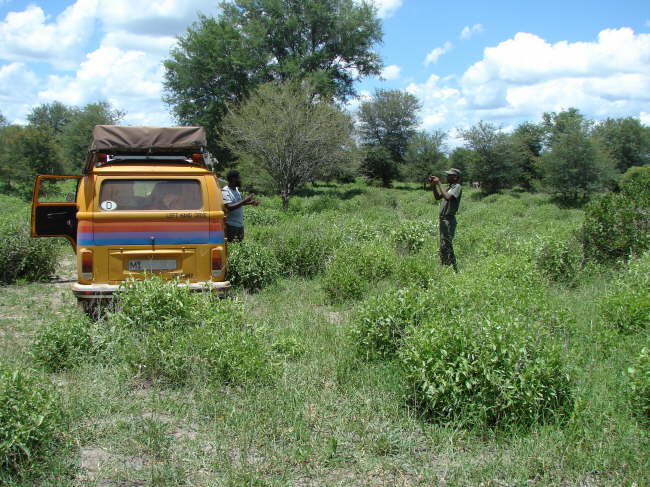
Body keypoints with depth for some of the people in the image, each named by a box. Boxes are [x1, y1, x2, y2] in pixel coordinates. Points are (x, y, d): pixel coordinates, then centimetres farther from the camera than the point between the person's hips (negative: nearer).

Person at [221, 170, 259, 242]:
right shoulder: (225, 191, -15)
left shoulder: (236, 189, 11)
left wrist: (250, 203, 13)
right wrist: (244, 200, -26)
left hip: (240, 224, 9)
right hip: (231, 225, -9)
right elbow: (229, 207, -27)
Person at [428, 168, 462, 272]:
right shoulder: (449, 187, 17)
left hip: (449, 220, -10)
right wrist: (433, 185, 7)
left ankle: (453, 270, -7)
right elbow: (437, 197, 21)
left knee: (446, 246, -11)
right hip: (443, 219, 10)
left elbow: (447, 197, -27)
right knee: (443, 246, 14)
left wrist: (439, 184, -20)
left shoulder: (457, 187, -11)